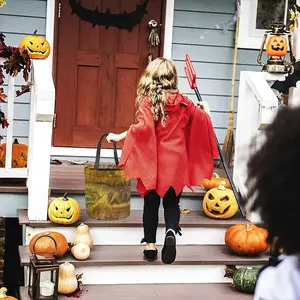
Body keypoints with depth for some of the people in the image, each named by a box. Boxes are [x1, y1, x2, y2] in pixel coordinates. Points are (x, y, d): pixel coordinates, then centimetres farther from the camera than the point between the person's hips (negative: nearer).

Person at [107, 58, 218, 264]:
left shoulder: (147, 101, -9)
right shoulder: (182, 102, 3)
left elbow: (144, 126, -23)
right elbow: (203, 120, 12)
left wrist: (119, 137, -15)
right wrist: (203, 111, 34)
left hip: (153, 161, -2)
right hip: (176, 161, 2)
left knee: (151, 203, 11)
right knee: (172, 202, 12)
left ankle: (150, 245, 16)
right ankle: (171, 231, -15)